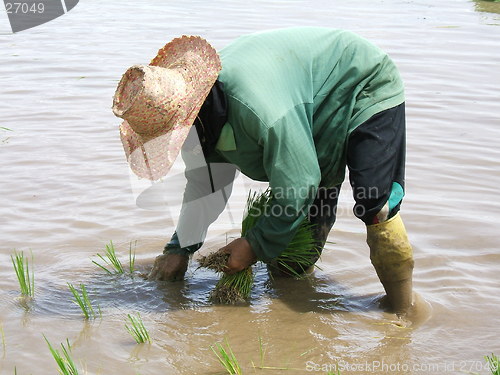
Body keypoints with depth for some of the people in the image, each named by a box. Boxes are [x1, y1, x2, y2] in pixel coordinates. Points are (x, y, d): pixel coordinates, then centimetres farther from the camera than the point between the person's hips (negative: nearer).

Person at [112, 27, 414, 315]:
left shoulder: (260, 109, -44)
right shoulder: (204, 118, -14)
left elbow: (298, 187, -32)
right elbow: (206, 182, 4)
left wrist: (257, 246, -19)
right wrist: (180, 248, 3)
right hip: (316, 113, 9)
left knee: (375, 206, -18)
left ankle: (403, 316, -6)